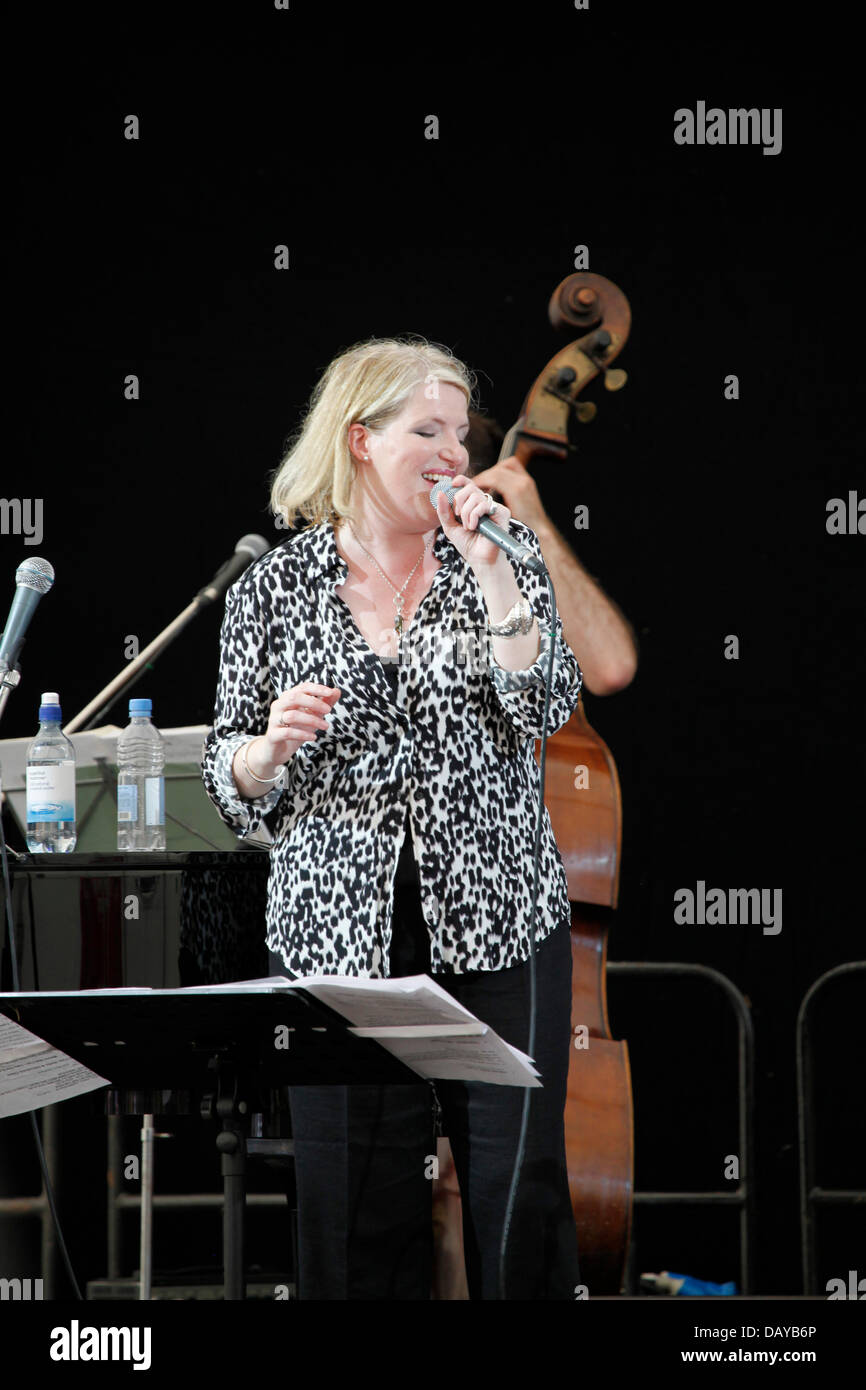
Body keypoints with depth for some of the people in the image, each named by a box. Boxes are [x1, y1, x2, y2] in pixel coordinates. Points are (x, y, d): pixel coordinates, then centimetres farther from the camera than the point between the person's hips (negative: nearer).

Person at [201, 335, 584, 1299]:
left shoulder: (498, 554, 7)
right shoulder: (272, 589, 4)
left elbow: (548, 707, -7)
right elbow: (234, 787, 8)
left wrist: (488, 567, -11)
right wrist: (274, 745, -14)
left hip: (496, 920, 1)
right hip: (337, 927, 0)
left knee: (518, 1178, -1)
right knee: (356, 1192, -1)